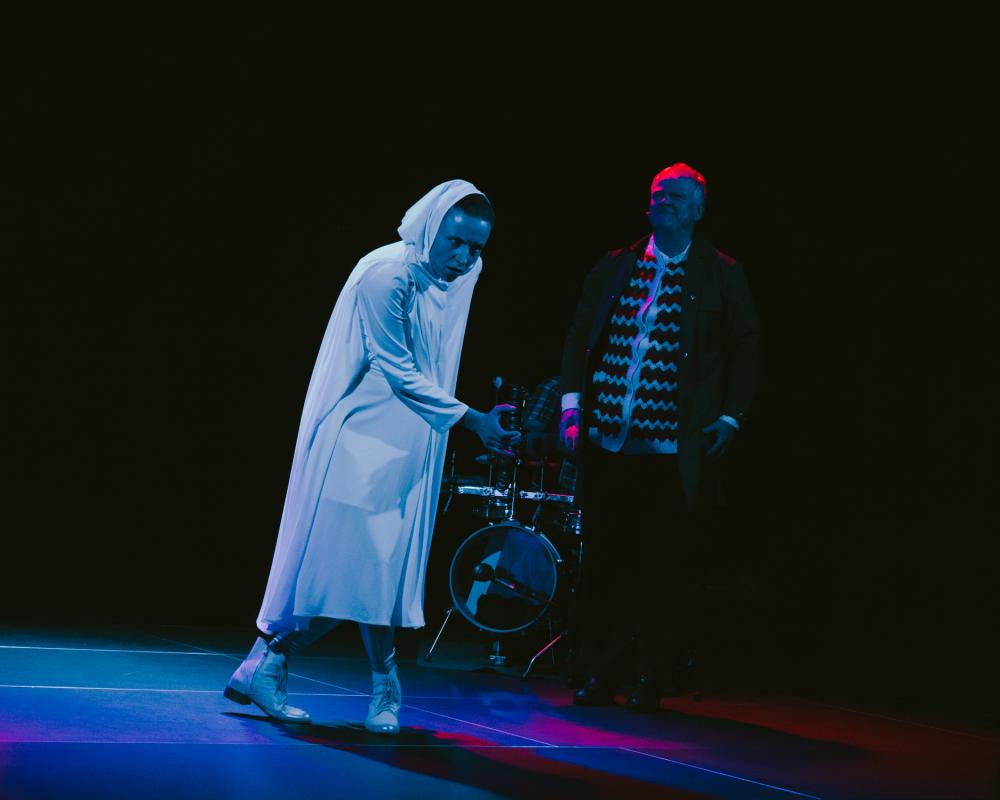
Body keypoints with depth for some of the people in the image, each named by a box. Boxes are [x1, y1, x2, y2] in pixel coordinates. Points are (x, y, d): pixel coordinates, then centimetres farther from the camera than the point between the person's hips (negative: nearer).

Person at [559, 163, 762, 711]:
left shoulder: (723, 276, 5)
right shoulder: (613, 268, 12)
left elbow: (746, 349, 6)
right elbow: (579, 336, 14)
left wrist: (731, 416, -3)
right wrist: (572, 403, 4)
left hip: (672, 448, -3)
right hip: (605, 441, 3)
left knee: (662, 566, 0)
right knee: (604, 559, 6)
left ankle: (650, 679, 9)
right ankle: (597, 673, 14)